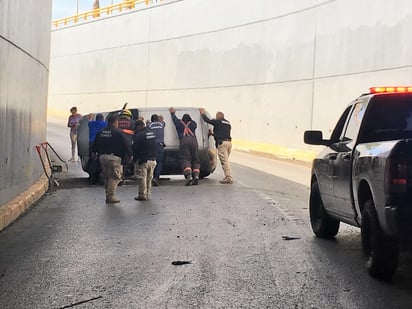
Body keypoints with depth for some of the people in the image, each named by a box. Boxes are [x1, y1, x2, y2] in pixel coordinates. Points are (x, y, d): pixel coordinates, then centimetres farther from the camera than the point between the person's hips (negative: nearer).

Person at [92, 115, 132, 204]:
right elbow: (127, 145, -9)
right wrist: (129, 156, 3)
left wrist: (96, 153, 26)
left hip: (102, 157, 7)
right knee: (114, 178, -2)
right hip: (114, 157, -7)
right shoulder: (118, 132, -8)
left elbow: (95, 145, 18)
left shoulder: (100, 132, 11)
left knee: (107, 177, 16)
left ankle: (108, 195, 20)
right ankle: (110, 197, -6)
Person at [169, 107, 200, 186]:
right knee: (195, 160, 7)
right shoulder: (193, 123, 25)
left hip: (184, 141, -2)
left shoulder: (179, 123, 21)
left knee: (186, 159, -10)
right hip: (193, 140, 2)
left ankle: (189, 176, -29)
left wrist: (172, 113, 63)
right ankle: (196, 176, -12)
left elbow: (174, 119, 42)